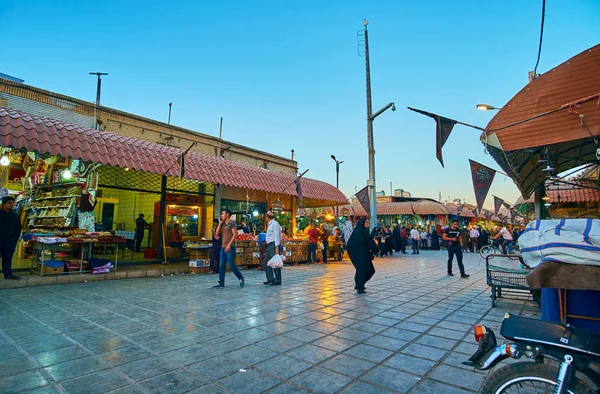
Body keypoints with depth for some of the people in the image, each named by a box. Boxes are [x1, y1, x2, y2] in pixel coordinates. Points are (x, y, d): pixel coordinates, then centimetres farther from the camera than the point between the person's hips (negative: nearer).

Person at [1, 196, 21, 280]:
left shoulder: (16, 216, 8)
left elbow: (18, 229, 13)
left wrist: (15, 239, 6)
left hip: (10, 241, 3)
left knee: (8, 257, 8)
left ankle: (8, 274, 12)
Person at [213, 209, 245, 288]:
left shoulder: (232, 222, -7)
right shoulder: (223, 223, 15)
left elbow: (234, 234, -13)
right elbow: (217, 233, 10)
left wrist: (229, 244, -20)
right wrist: (219, 223, 3)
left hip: (230, 248, -7)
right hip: (223, 247, 7)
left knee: (231, 266, -5)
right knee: (221, 266, 5)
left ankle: (241, 278, 13)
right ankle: (221, 282, 11)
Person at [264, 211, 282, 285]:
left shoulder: (275, 224, -11)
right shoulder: (269, 224, 18)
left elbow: (276, 236, -18)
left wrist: (277, 247, -23)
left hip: (274, 245, -10)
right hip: (269, 245, 10)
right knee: (266, 262, 11)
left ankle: (277, 281, 1)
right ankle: (270, 279, 17)